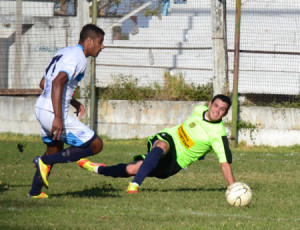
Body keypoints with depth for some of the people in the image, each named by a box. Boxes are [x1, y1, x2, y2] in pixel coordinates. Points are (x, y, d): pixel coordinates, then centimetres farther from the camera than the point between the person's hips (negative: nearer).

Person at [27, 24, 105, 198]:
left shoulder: (64, 53, 17)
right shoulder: (78, 58, -13)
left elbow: (44, 83, 24)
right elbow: (57, 83, -28)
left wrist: (74, 102, 25)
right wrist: (58, 118, -32)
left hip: (41, 108, 10)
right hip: (54, 113, -10)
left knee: (55, 150, 31)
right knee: (96, 145, -3)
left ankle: (35, 192, 36)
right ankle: (45, 162, -5)